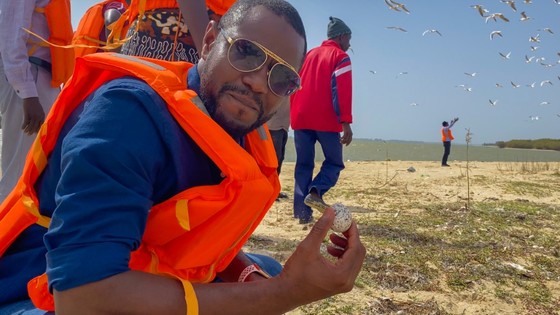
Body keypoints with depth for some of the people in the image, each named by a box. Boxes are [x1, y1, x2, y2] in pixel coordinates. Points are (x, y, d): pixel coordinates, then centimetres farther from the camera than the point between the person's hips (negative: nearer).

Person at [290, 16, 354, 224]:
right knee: (334, 162, 8)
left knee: (303, 165, 8)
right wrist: (346, 123, -15)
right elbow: (342, 90, -12)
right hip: (326, 120, -5)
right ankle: (316, 190, -18)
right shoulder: (340, 57, 0)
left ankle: (302, 212, -1)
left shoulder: (309, 55, 20)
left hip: (301, 119, 5)